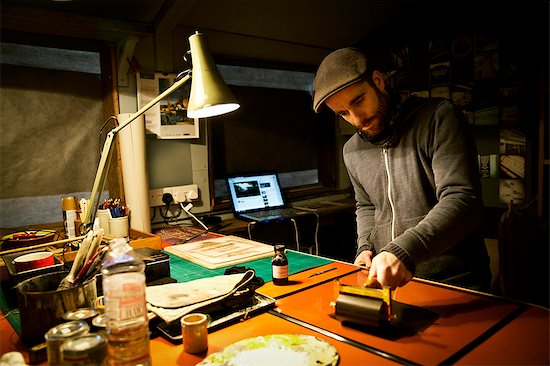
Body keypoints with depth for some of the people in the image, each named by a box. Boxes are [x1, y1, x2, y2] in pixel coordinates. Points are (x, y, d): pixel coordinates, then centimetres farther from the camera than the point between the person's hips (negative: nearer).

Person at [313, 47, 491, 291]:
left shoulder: (439, 117, -8)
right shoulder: (352, 151, 8)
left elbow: (462, 201, -18)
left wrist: (404, 250, -31)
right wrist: (366, 247, 5)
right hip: (389, 280, 4)